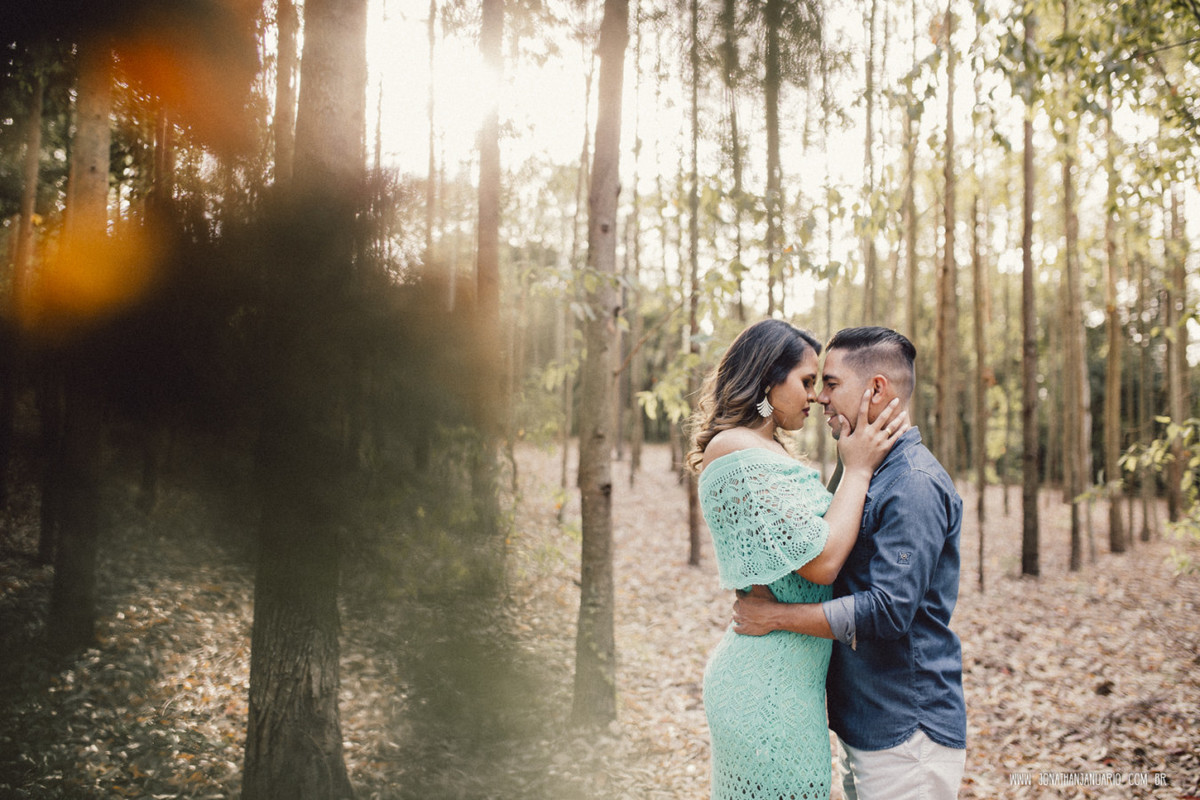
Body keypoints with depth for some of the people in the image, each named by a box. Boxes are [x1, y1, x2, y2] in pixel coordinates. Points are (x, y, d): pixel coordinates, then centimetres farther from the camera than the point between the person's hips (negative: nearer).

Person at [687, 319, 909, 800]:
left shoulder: (765, 452, 17)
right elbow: (821, 561, -20)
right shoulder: (738, 451, -16)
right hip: (770, 687, -10)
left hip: (784, 677, 10)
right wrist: (857, 469, -11)